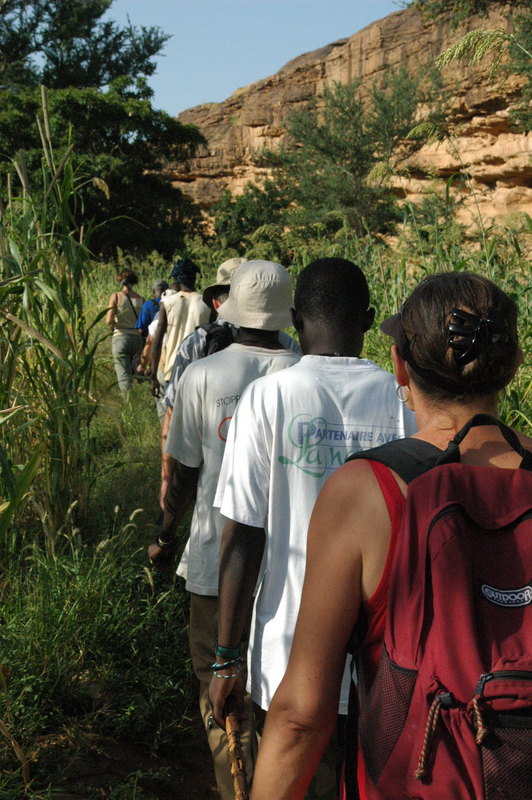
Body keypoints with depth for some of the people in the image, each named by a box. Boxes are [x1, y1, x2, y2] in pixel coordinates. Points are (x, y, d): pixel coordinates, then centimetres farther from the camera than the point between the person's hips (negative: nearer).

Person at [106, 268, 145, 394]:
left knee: (124, 378, -3)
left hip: (120, 337, -3)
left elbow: (109, 321, -10)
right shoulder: (141, 299, 4)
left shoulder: (116, 296, -4)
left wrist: (112, 325, 10)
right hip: (137, 338, 4)